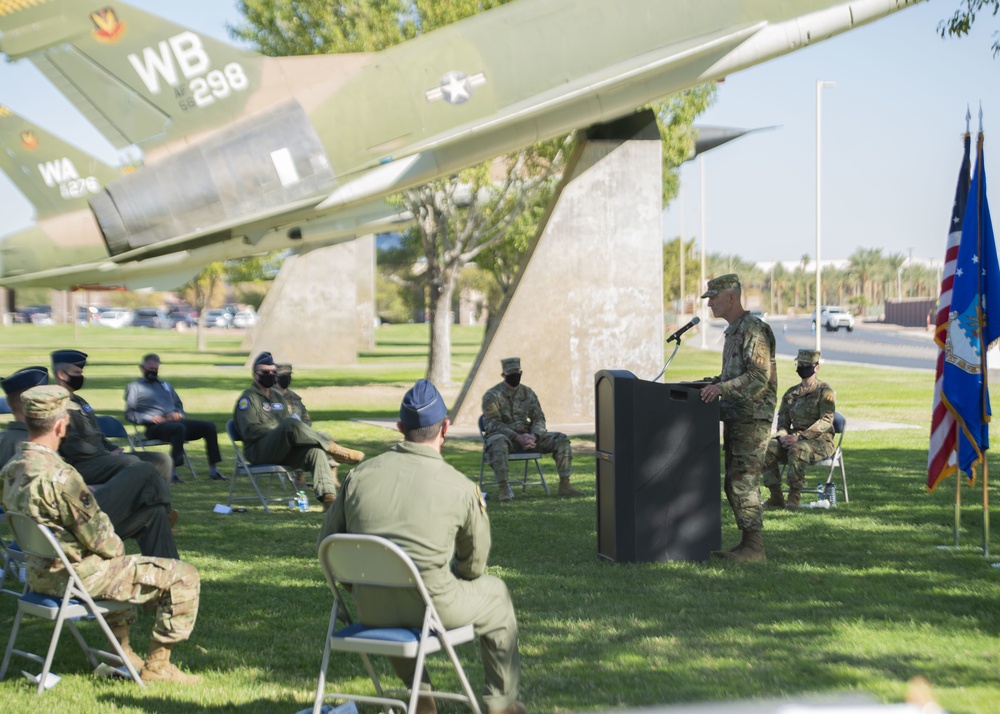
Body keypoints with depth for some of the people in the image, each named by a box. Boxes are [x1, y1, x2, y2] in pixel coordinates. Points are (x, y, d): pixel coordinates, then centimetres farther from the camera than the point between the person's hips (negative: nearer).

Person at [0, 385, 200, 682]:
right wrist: (117, 548, 2)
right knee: (183, 576, -2)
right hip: (77, 576, -10)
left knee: (122, 564, 38)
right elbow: (98, 538, -22)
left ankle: (122, 651, 38)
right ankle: (157, 666, 7)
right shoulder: (58, 476, -28)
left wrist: (114, 549, 14)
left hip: (39, 574, 10)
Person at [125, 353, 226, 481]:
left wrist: (178, 414, 7)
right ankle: (173, 473, -44)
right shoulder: (134, 387, 13)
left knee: (209, 426, -12)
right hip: (154, 427, -6)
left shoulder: (165, 385, 32)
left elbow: (179, 404, 33)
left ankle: (213, 470, -11)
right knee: (179, 428, -40)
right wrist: (150, 418, -14)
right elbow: (129, 414, 2)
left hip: (175, 421, 6)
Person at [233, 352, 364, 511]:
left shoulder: (278, 396, 25)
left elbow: (289, 425, 29)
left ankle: (328, 497, -37)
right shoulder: (248, 398, 1)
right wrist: (281, 431, -13)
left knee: (314, 449, -24)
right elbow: (250, 430, -11)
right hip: (258, 453, -7)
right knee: (290, 424, -34)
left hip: (282, 451, 7)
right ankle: (334, 449, -26)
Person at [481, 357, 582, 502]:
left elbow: (539, 418, 11)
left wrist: (533, 436, -12)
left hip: (527, 436, 5)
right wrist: (518, 437, -23)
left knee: (561, 439, -9)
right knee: (498, 442, -43)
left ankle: (564, 485, -11)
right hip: (505, 435, -5)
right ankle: (503, 489, -45)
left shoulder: (528, 393, 11)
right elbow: (492, 424, -14)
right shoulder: (492, 396, -5)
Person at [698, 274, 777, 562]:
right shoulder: (733, 331, 18)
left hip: (752, 419, -10)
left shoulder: (754, 330, -14)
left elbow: (759, 377, -22)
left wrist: (722, 387, -29)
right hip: (734, 418, 10)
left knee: (743, 483, -11)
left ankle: (753, 546, -7)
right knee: (735, 484, 10)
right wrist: (710, 384, 13)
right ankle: (748, 543, 15)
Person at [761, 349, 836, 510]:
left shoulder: (824, 391, -3)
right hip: (794, 440, 6)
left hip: (820, 441, -6)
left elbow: (826, 421, -15)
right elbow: (783, 421, 13)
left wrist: (799, 436, -25)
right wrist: (782, 436, -12)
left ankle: (794, 497, -31)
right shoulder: (791, 394, 15)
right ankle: (776, 497, -19)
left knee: (797, 449, -38)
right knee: (767, 447, -21)